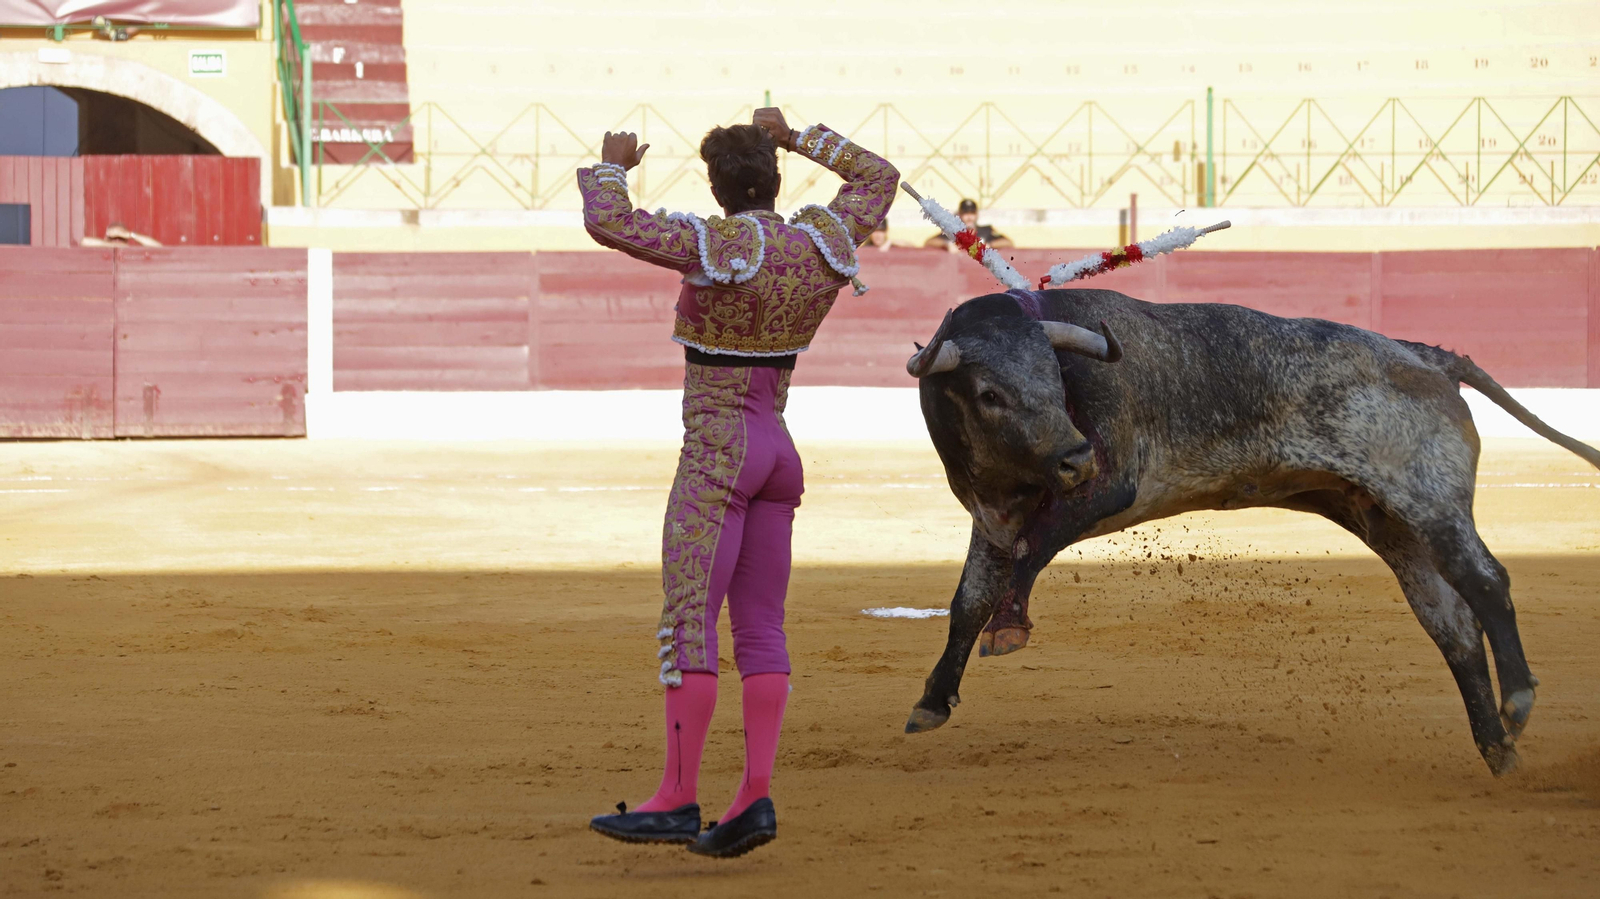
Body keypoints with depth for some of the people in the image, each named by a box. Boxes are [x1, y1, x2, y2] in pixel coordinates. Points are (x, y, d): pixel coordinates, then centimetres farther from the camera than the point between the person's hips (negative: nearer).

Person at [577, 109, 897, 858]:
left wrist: (612, 166, -2)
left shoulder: (718, 244, -17)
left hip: (717, 451, -7)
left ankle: (677, 800, -12)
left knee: (685, 627, -8)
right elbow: (879, 178, 21)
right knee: (760, 630, 6)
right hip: (778, 450, 7)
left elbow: (607, 223, -22)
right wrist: (796, 136, 24)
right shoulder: (823, 240, 2)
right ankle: (756, 797, -1)